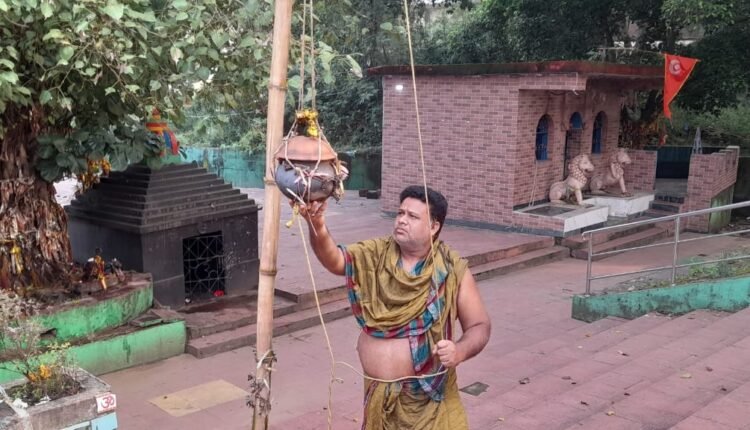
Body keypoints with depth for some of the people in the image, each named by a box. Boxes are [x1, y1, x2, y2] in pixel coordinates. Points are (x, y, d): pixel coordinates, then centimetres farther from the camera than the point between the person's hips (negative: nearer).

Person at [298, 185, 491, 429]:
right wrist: (317, 227, -38)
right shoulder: (375, 255, -2)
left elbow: (479, 326, -3)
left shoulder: (453, 271, -8)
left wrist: (460, 350, -24)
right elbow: (333, 259, -18)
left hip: (425, 395, -2)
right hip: (378, 391, 3)